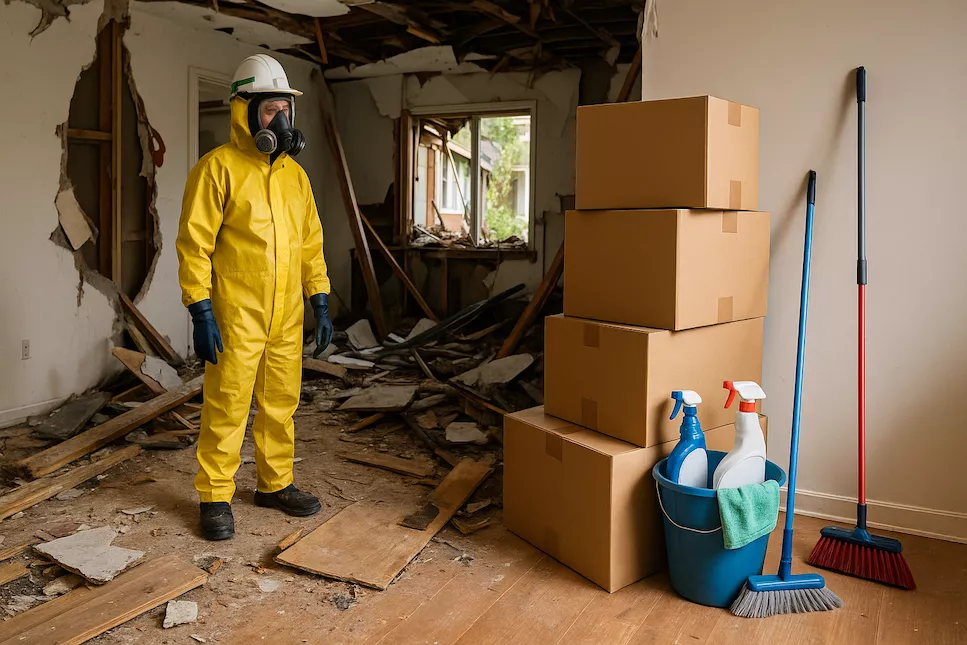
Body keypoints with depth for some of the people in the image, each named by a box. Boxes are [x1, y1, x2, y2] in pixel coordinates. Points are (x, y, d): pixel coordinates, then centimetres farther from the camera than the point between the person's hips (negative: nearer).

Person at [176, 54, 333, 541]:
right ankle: (215, 496, 16)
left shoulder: (294, 173, 13)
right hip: (235, 317, -6)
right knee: (226, 407, 1)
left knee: (281, 404, 13)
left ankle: (275, 484, 29)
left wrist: (320, 303, 11)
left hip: (286, 317, 6)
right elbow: (194, 244, -10)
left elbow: (310, 242, 16)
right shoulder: (218, 168, -7)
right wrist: (201, 312, -15)